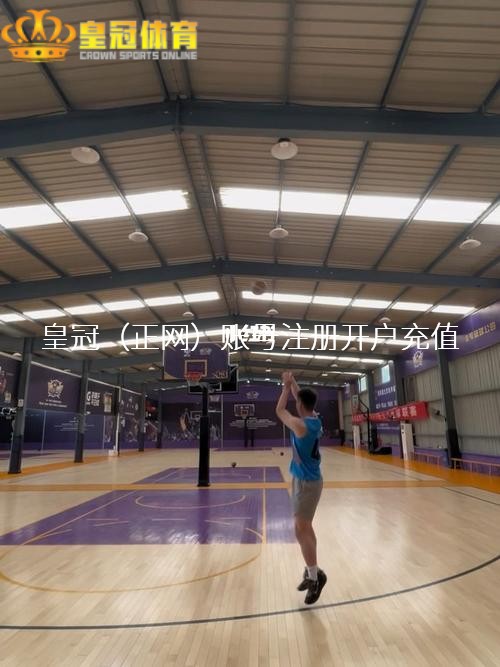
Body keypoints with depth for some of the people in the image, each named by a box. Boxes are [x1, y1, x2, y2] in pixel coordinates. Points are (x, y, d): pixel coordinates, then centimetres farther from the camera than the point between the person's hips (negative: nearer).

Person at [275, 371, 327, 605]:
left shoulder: (300, 425, -24)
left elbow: (280, 411, -10)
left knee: (301, 530, -1)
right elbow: (303, 398, 17)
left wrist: (286, 386, -3)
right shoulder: (314, 420, 0)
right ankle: (312, 572, 28)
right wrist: (292, 383, 19)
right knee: (305, 527, 17)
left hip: (306, 481, -9)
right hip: (306, 479, 9)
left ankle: (314, 576, 9)